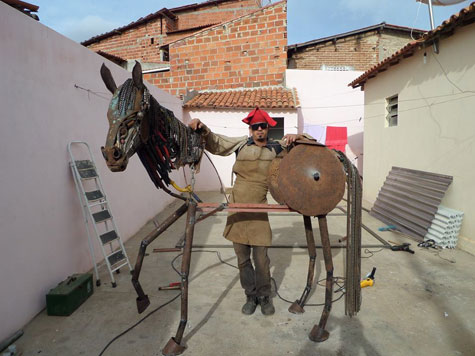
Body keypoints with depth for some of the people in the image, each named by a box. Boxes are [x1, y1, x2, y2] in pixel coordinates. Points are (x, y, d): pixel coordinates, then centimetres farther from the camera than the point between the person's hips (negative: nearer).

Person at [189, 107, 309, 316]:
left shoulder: (277, 148, 4)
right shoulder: (241, 144, 6)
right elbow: (215, 143, 10)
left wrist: (294, 138, -11)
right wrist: (203, 130, -8)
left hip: (258, 211, -1)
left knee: (261, 258, 2)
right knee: (242, 258, 10)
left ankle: (264, 297, 24)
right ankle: (251, 296, 28)